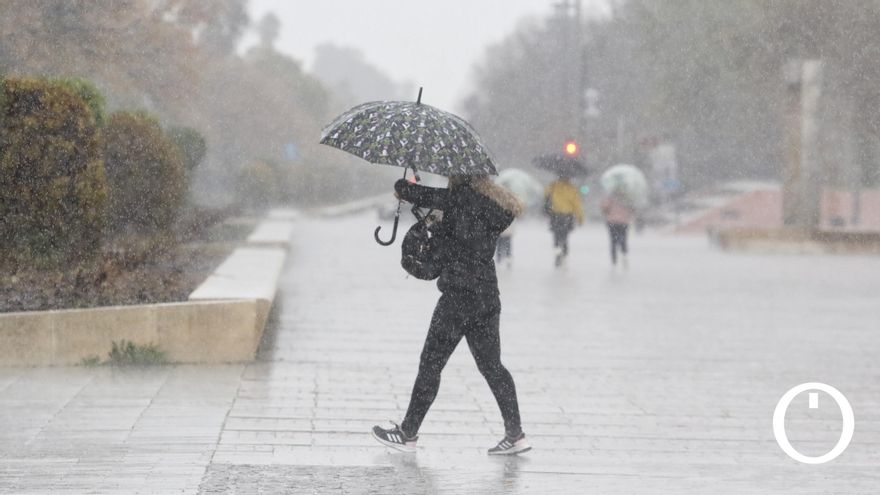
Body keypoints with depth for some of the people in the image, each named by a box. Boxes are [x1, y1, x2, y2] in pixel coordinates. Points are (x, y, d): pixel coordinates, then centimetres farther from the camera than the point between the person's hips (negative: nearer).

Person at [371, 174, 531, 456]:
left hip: (459, 295, -8)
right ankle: (515, 435, 9)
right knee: (491, 365, 12)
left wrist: (401, 186, 9)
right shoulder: (492, 203, 10)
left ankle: (407, 434, 10)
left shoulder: (461, 198, -15)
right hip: (488, 296, 8)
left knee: (430, 364, 2)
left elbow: (416, 194, -12)